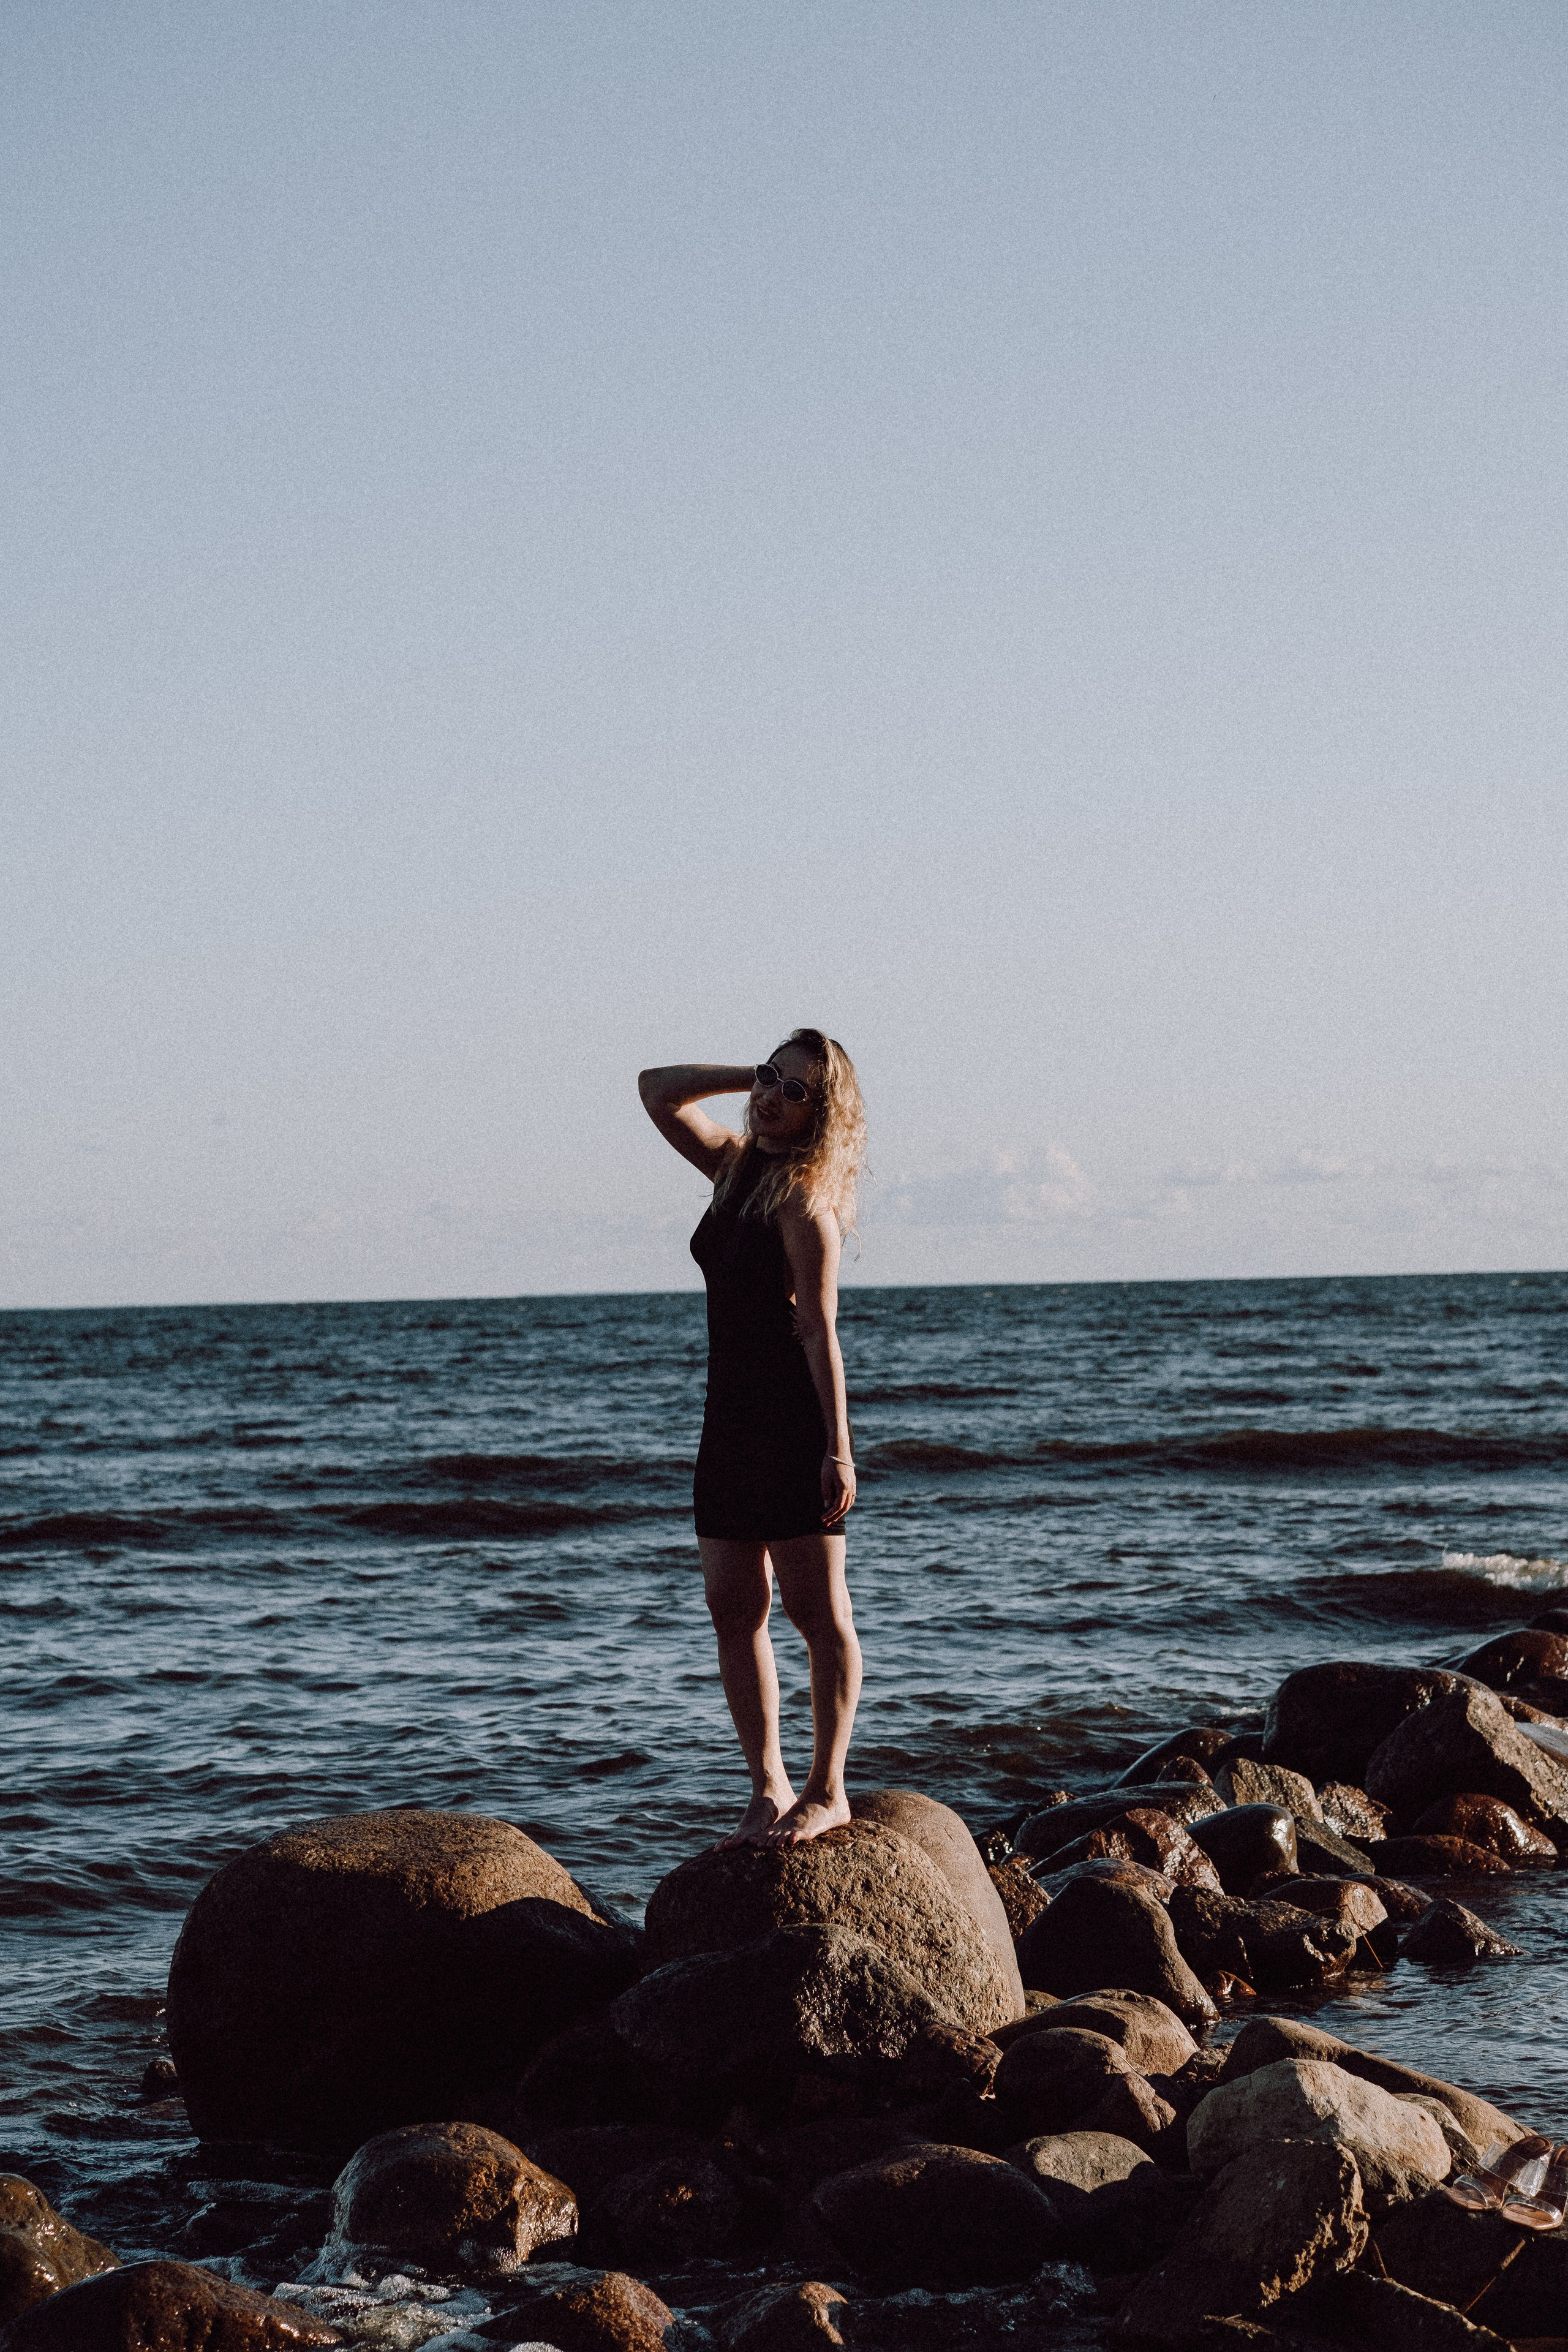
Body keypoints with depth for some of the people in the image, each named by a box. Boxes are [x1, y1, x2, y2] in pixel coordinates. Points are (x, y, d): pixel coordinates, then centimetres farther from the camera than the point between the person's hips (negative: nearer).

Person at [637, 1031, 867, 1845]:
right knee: (733, 1608, 7)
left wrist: (838, 1449, -20)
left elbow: (818, 1330, -17)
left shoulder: (805, 1199, -13)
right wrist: (755, 1074, 9)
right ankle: (768, 1787, 13)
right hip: (731, 1420, 9)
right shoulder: (736, 1167, 11)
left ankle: (827, 1792, 5)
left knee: (817, 1611, -1)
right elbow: (659, 1090, 20)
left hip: (796, 1425, -9)